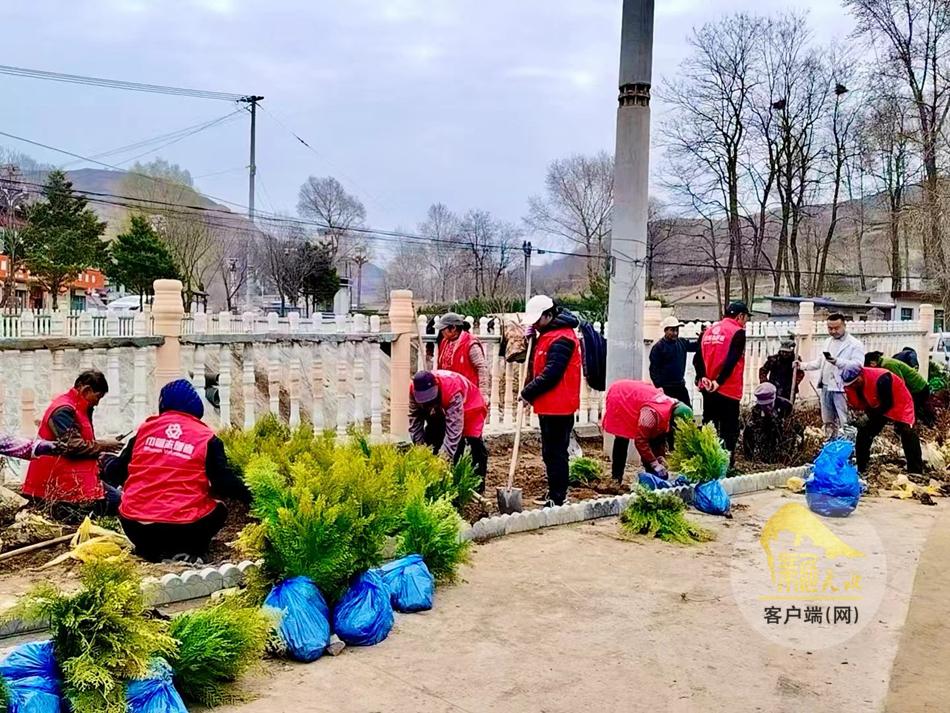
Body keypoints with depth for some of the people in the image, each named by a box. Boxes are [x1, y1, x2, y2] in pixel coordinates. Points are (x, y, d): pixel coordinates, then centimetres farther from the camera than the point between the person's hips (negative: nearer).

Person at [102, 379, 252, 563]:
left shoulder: (145, 429, 8)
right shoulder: (206, 438, 0)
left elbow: (114, 474, 15)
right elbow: (226, 482, -4)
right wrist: (248, 497, 15)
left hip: (136, 529, 3)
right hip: (183, 529, -3)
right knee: (219, 509, 24)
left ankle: (149, 551, 12)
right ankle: (189, 553, 2)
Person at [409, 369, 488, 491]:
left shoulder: (452, 389, -43)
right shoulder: (414, 389, -26)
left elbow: (454, 427, -43)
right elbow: (414, 421, -15)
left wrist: (445, 456, -45)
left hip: (469, 405, -6)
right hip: (442, 409, 6)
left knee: (475, 444, -16)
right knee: (431, 440, 1)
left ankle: (478, 485, -10)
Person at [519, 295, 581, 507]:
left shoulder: (562, 338, -17)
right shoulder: (547, 334, 16)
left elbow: (551, 374, -23)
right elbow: (535, 367, 17)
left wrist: (528, 392, -14)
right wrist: (532, 340, 4)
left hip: (558, 406, -10)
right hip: (548, 404, 10)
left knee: (556, 453, -6)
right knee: (549, 452, 17)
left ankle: (557, 498, -2)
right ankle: (554, 493, 27)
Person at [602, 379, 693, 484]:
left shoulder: (673, 407, -12)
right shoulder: (654, 413, -40)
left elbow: (661, 437, 0)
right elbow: (640, 440, -33)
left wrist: (661, 458, -11)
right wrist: (655, 464, -29)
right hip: (619, 397, -8)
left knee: (655, 438, 2)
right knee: (622, 439, -8)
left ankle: (651, 475, 8)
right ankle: (616, 477, 3)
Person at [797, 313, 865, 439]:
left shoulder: (855, 344, -8)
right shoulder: (828, 342, 16)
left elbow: (858, 365, -20)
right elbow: (819, 363, 21)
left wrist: (838, 361, -30)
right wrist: (802, 365, 8)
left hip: (843, 389, -7)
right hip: (826, 387, 7)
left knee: (845, 424, -6)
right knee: (828, 422, 19)